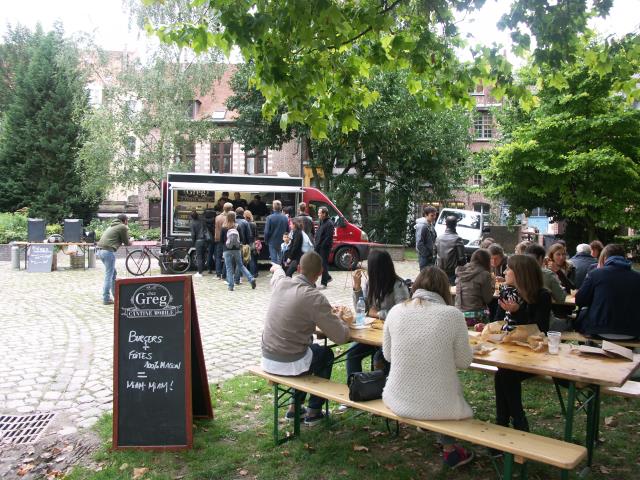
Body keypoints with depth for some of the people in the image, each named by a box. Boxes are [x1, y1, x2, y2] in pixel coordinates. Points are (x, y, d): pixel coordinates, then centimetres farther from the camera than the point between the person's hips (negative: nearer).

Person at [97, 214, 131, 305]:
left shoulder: (112, 226, 24)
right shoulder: (123, 227, -3)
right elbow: (127, 243, 2)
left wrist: (127, 241, 21)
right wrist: (129, 242, 23)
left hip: (101, 250, 9)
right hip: (108, 251, -9)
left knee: (113, 273, 19)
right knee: (109, 276, -5)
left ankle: (116, 295, 26)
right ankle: (106, 299, -3)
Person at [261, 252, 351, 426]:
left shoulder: (281, 283, -3)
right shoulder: (315, 298, -20)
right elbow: (341, 337, -15)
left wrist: (277, 268, 50)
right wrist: (339, 318, 6)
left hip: (266, 359, 6)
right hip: (290, 364, -6)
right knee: (327, 354, 25)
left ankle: (295, 406, 38)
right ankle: (313, 411, 31)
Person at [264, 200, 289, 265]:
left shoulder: (270, 217, -15)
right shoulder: (285, 217, -5)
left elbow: (267, 231, -11)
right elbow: (288, 230, 2)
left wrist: (266, 240, 4)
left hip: (273, 242, -3)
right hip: (283, 242, 3)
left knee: (274, 259, 4)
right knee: (281, 259, 15)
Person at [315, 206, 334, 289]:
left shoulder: (329, 223, -14)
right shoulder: (321, 222, 14)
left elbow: (329, 237, -20)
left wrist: (321, 245, -19)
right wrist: (316, 244, 9)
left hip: (325, 248, -9)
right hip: (319, 247, 9)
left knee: (324, 264, -3)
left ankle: (323, 283, 5)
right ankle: (328, 277, 32)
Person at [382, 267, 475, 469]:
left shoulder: (395, 311, -4)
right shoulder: (453, 314, -12)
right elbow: (464, 361, -1)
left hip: (397, 401, 3)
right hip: (438, 406, -3)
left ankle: (447, 444, 40)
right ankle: (449, 448, 42)